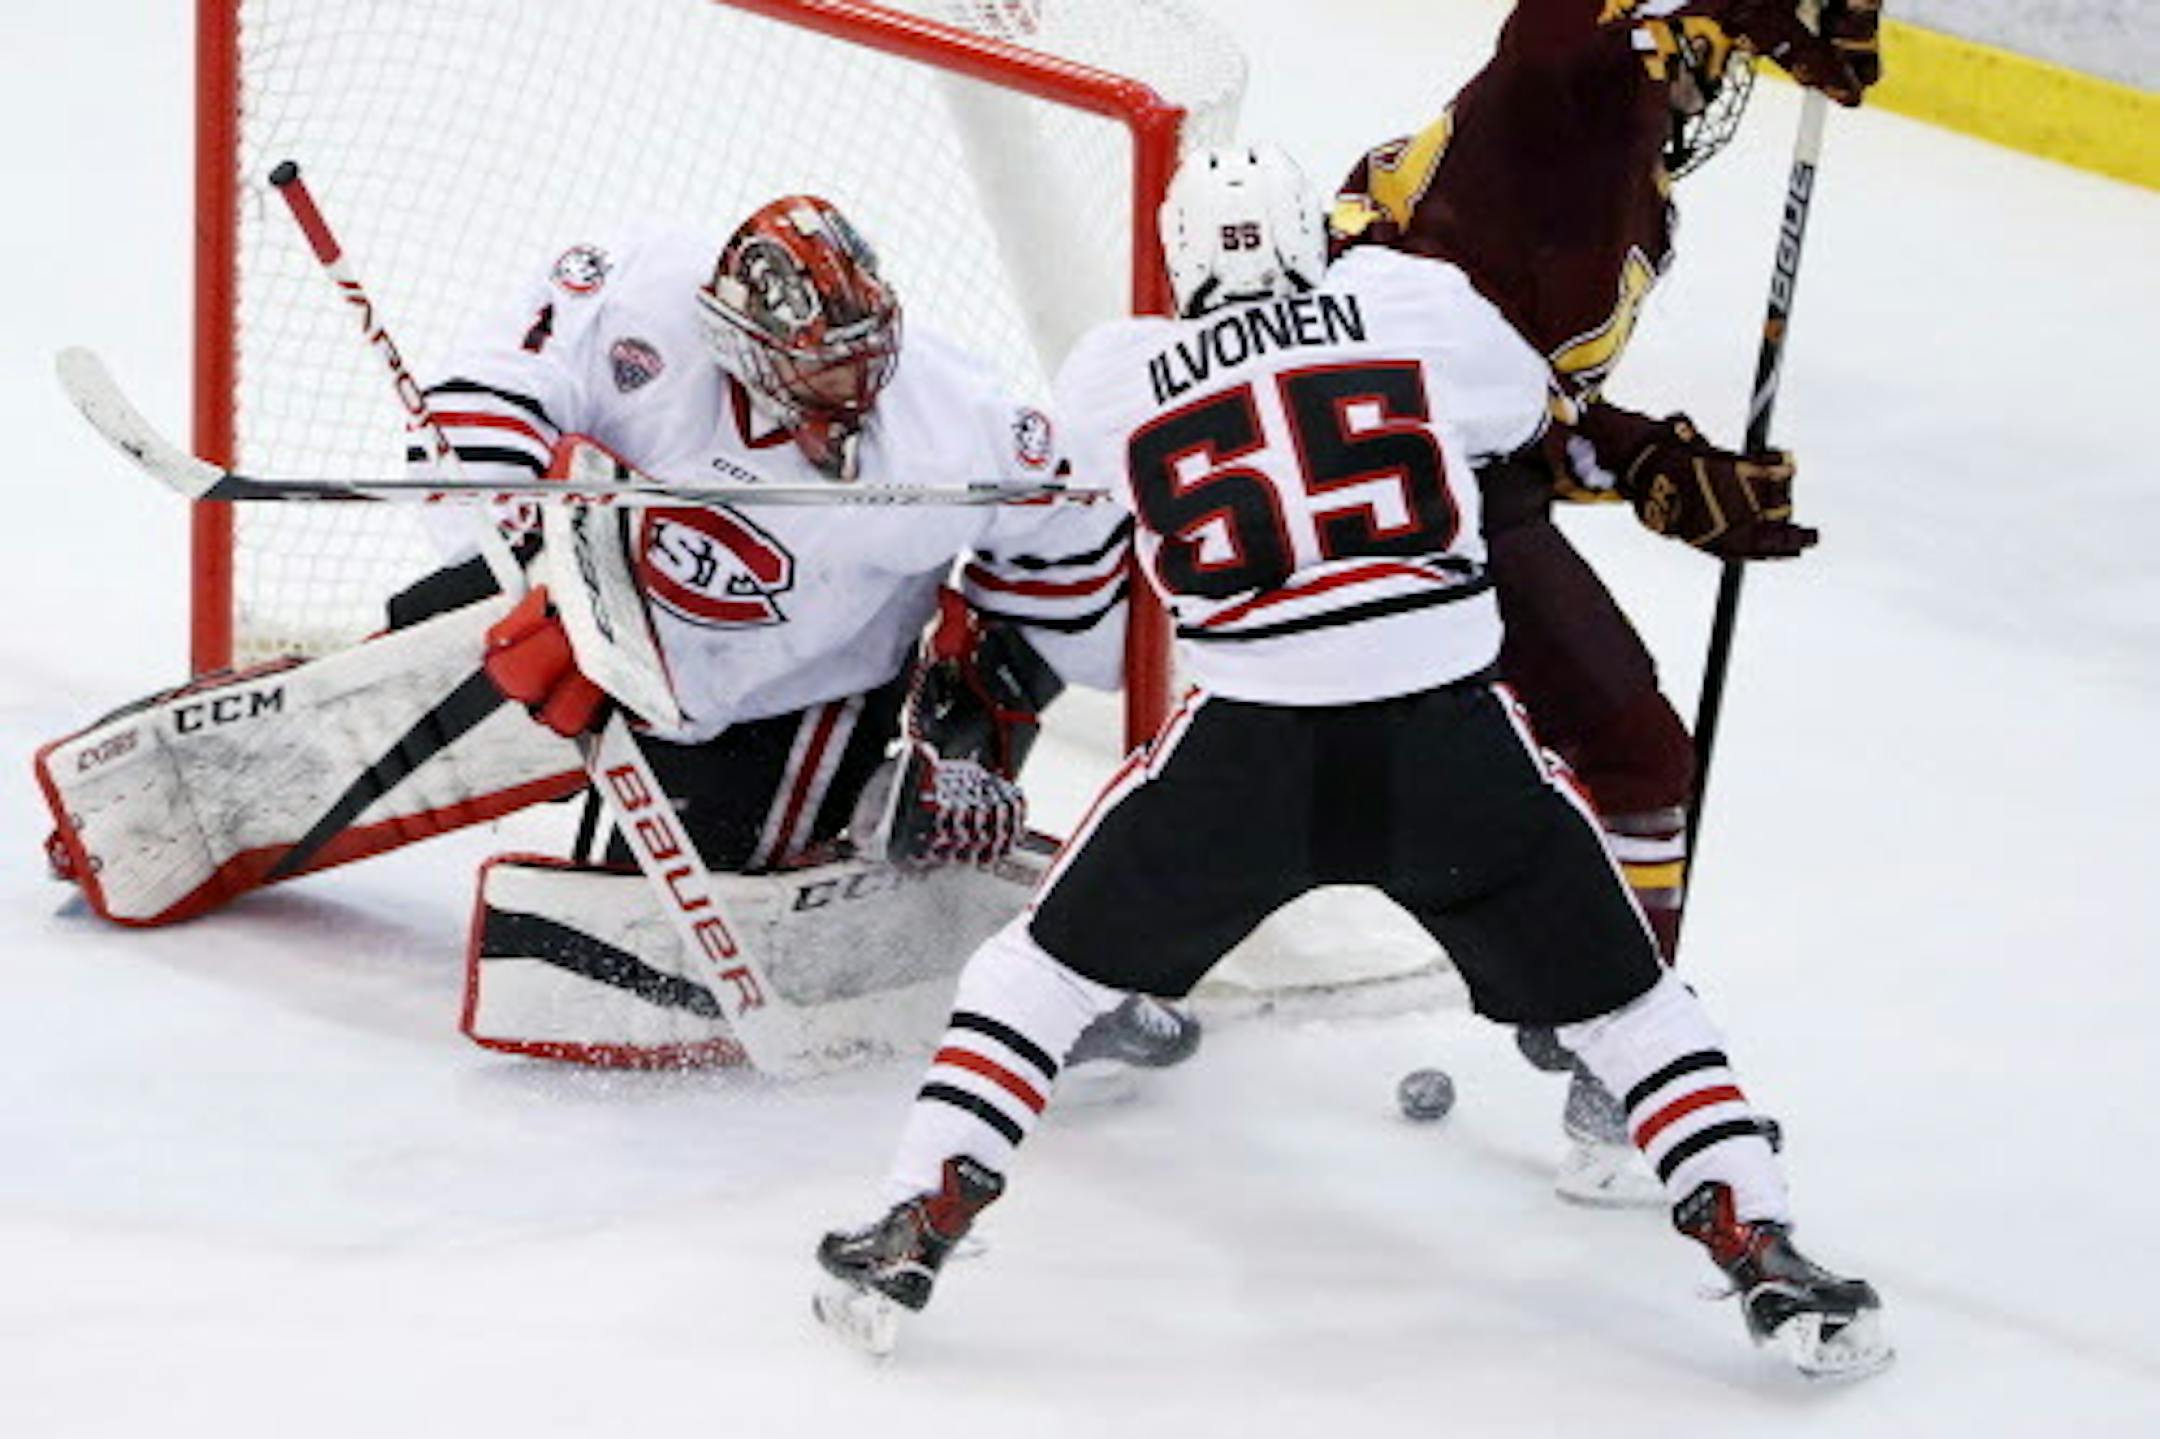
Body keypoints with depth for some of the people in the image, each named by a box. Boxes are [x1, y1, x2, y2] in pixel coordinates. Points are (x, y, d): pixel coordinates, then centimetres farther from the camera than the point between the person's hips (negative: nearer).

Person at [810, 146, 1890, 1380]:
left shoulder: (1112, 377, 7)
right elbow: (1529, 419, 21)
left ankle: (917, 1227, 12)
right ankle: (1765, 1252, 10)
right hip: (1452, 743, 0)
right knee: (1619, 994, 17)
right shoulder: (1418, 301, 4)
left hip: (1248, 750, 0)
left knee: (1051, 963, 20)